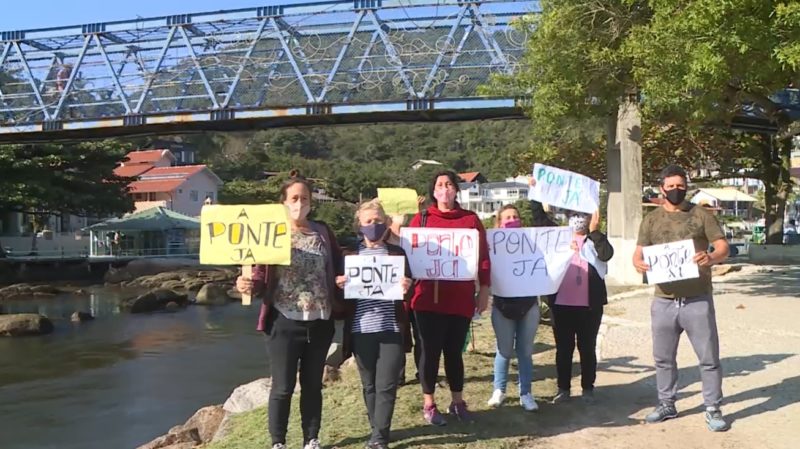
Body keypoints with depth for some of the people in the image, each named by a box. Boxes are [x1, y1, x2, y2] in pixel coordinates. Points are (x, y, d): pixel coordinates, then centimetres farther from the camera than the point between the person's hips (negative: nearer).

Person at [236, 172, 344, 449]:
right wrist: (249, 286, -27)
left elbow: (338, 268, 10)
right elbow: (261, 276, -7)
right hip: (284, 323, -3)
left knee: (313, 385, 14)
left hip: (320, 323, 3)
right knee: (283, 387, 3)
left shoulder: (322, 232, 7)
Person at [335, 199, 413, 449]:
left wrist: (407, 288, -16)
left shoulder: (397, 253, 6)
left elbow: (408, 291, 6)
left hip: (391, 328, -1)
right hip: (361, 329, 1)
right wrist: (339, 285, -13)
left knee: (386, 385, -2)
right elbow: (341, 293, 9)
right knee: (369, 385, 11)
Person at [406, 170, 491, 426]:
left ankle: (457, 402, 25)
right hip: (429, 297, -1)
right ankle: (429, 405, 16)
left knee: (454, 351, 10)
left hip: (461, 297, 1)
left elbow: (483, 256, 7)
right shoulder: (421, 219, 4)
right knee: (431, 350, 4)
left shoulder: (471, 219, 7)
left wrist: (484, 289, 3)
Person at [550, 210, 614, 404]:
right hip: (562, 304, 1)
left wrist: (594, 231, -16)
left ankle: (588, 389, 16)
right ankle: (563, 388, 16)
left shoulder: (596, 240, 6)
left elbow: (607, 254, -12)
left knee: (587, 348, 6)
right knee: (563, 348, 7)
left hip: (589, 305, -1)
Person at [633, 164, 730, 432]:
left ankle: (713, 410, 13)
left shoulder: (701, 215, 2)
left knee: (709, 357, 1)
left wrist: (711, 257, -26)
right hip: (664, 301, 3)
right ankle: (667, 405, 26)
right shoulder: (651, 219, 9)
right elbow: (638, 253, 6)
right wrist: (639, 263, -19)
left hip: (698, 300, -2)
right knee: (663, 358, 12)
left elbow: (723, 247, -2)